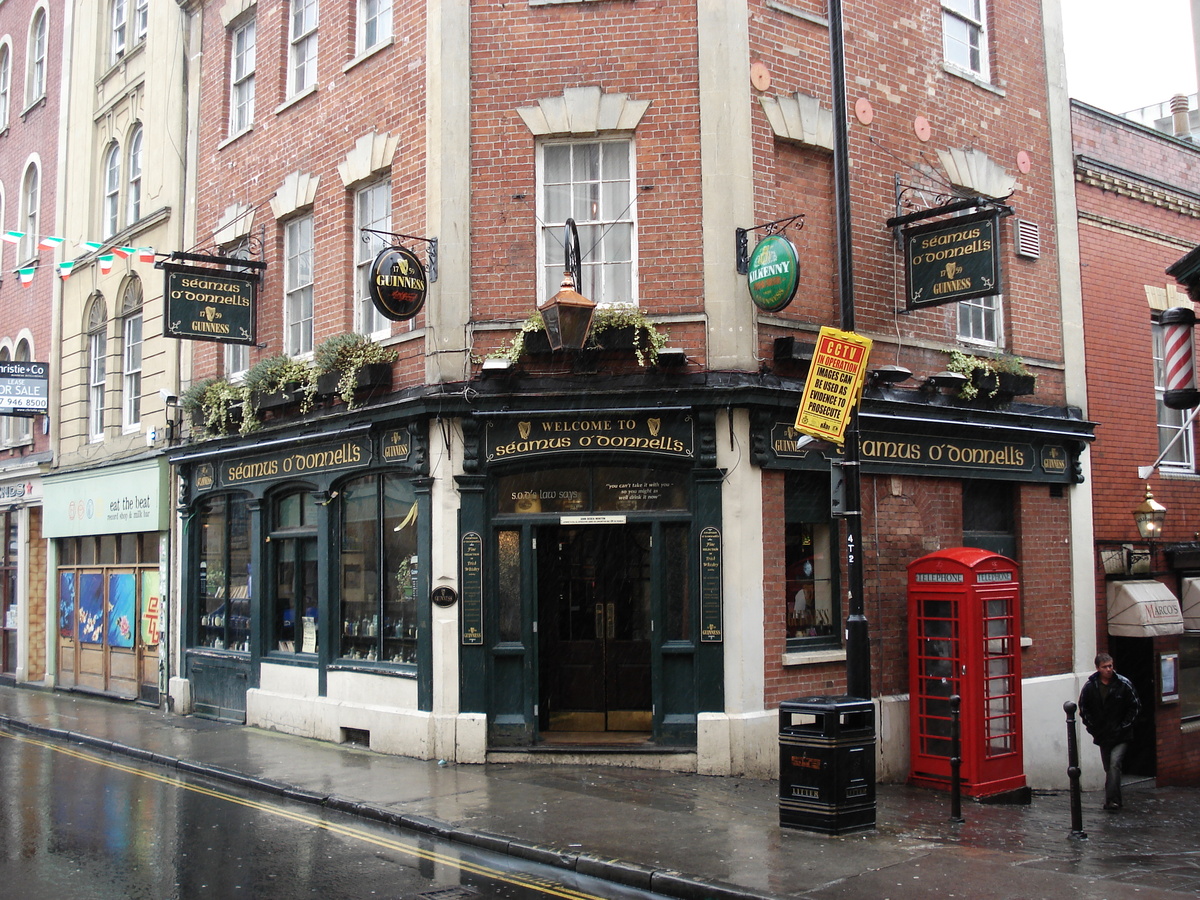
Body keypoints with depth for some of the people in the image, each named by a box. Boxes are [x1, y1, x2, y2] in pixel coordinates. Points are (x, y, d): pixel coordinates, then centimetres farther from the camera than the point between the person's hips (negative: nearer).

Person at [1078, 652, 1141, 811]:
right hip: (1102, 736, 3)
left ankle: (1112, 800, -17)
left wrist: (1124, 726, -5)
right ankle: (1113, 800, 22)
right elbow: (1083, 709, 10)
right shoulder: (1090, 686, -1)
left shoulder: (1124, 684, -7)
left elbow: (1135, 707, 0)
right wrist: (1092, 727, 2)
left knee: (1114, 764, -17)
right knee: (1109, 768, 11)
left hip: (1120, 735, -3)